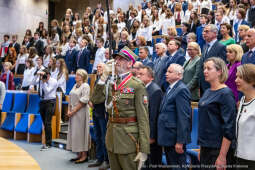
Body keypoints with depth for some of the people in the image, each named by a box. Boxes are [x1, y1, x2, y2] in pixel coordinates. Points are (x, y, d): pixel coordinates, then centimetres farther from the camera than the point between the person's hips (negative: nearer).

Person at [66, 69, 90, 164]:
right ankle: (79, 155, 17)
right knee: (74, 133, 9)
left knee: (81, 132, -6)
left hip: (81, 112, -8)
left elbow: (83, 101, -15)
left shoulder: (85, 86, -7)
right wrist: (69, 110, 4)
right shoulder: (75, 86, 16)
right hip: (73, 113, 8)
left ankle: (84, 155, 2)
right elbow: (71, 99, 17)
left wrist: (73, 111, -14)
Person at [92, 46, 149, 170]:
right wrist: (103, 79, -3)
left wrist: (144, 150, -18)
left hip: (128, 139, -6)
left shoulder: (137, 86, -11)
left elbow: (143, 119, -14)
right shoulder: (112, 84, 10)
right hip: (111, 139, 6)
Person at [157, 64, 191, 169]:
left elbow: (183, 117, -20)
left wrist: (180, 141, -21)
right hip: (168, 137, 9)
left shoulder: (181, 90, -16)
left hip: (175, 138, -9)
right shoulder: (170, 88, 14)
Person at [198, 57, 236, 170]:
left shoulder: (225, 93, -13)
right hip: (206, 148, 7)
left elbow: (229, 128, -17)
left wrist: (222, 156, -20)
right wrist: (201, 148, 15)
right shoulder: (208, 92, 10)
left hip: (219, 149, -7)